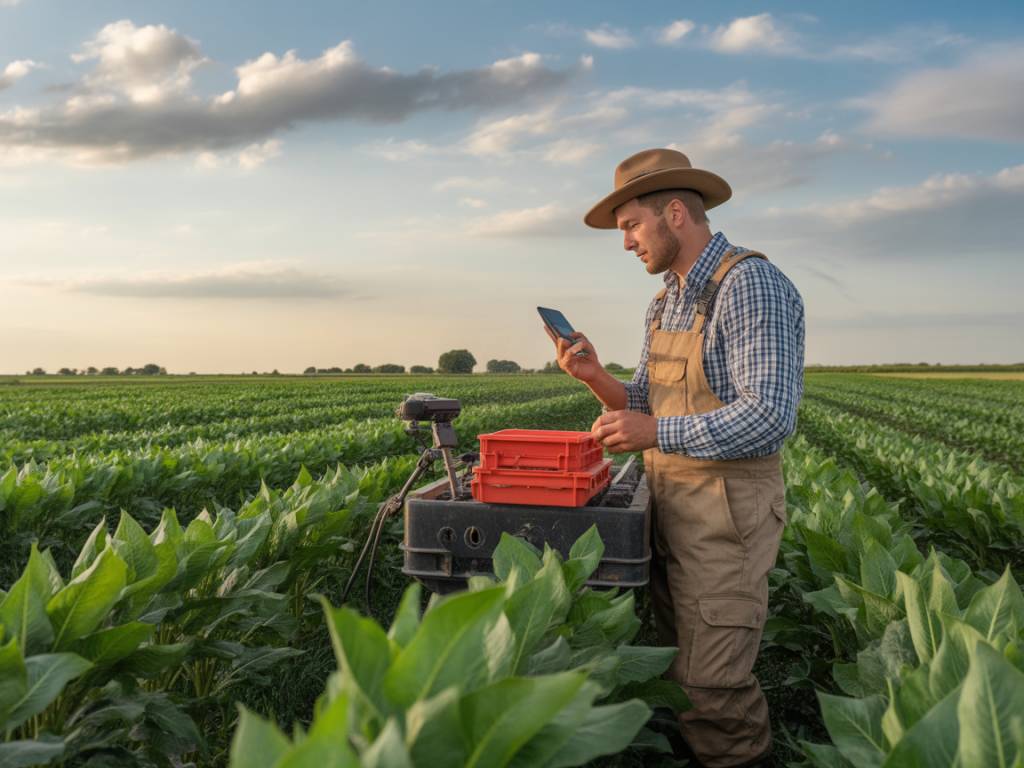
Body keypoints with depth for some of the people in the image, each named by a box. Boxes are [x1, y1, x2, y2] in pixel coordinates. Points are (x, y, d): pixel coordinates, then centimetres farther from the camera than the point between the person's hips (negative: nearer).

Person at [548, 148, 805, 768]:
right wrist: (596, 377, -4)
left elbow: (770, 416, -24)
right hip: (673, 506, 9)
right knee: (680, 667, 15)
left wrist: (655, 433, -23)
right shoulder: (669, 301, 14)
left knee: (712, 687, -4)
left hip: (727, 510, -8)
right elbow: (643, 409, 15)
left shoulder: (751, 284, -15)